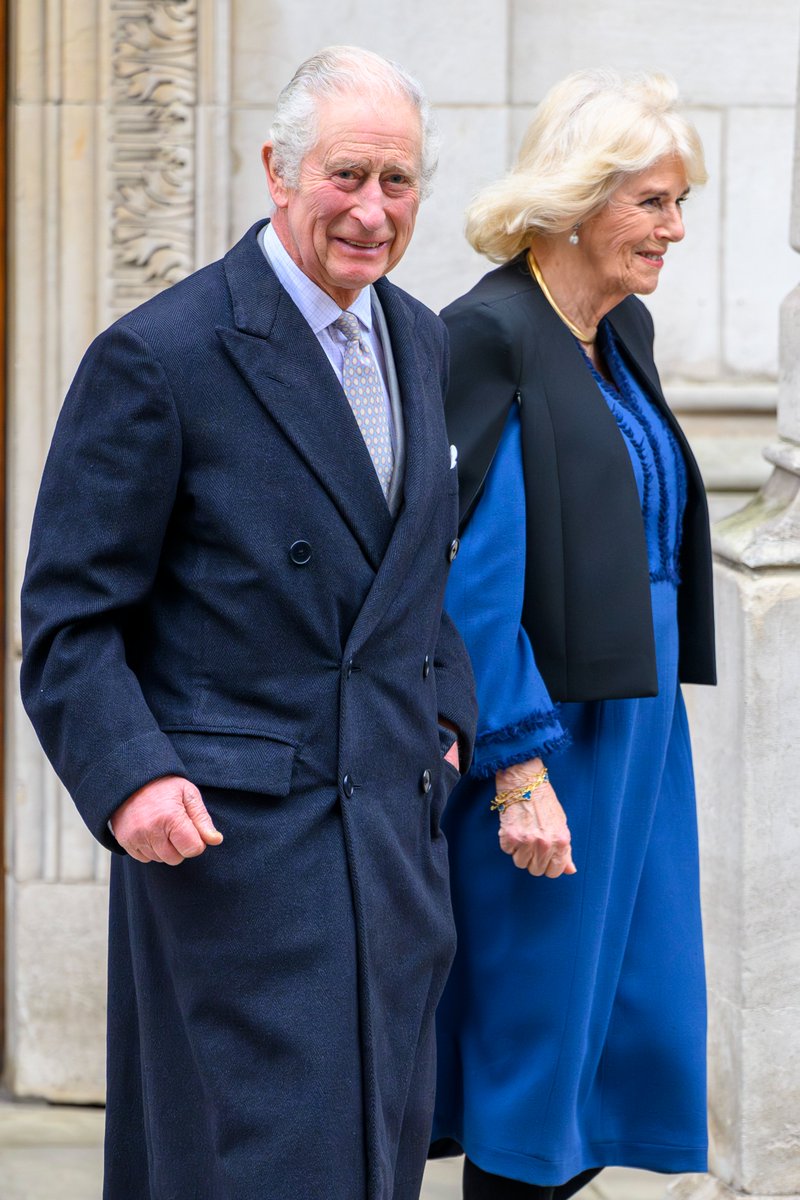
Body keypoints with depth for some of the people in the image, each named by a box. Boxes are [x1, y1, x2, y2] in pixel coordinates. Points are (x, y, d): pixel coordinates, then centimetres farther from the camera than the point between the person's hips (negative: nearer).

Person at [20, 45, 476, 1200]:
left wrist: (448, 717, 12)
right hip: (233, 832, -7)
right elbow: (71, 615, -10)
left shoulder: (422, 342, 11)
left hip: (394, 823, 7)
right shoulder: (157, 357, -12)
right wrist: (127, 775, -23)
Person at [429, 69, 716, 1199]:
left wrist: (660, 712, 17)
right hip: (543, 735, -8)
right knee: (536, 1032, 1)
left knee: (636, 1034, 11)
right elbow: (473, 574, -18)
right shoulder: (488, 335, -15)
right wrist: (518, 768, -20)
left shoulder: (623, 331, 11)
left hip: (635, 721, 9)